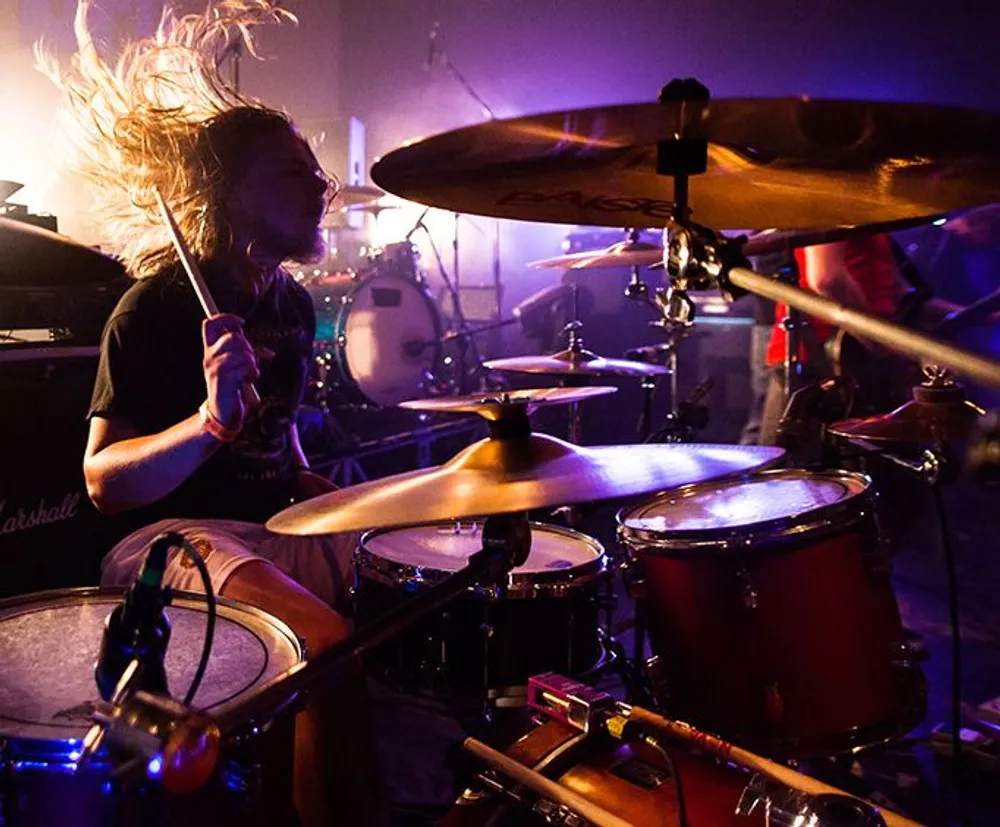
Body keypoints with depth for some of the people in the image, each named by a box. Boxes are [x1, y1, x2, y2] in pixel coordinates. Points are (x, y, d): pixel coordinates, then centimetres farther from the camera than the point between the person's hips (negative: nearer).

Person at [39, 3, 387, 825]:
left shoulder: (291, 302, 10)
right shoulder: (157, 309, -13)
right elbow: (104, 482, -16)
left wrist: (311, 486, 7)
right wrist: (209, 421, -31)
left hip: (275, 525, 8)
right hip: (174, 539, -7)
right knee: (333, 648, -34)